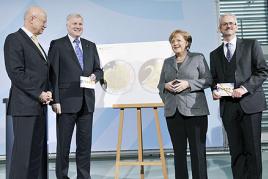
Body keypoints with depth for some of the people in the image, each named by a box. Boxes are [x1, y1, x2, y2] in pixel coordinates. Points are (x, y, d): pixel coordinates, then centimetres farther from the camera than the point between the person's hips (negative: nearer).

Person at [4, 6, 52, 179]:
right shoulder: (14, 39, -6)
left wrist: (47, 93, 4)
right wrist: (39, 94, -14)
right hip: (25, 105, -8)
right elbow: (16, 73, -15)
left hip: (39, 105, 8)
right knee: (24, 150, -5)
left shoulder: (36, 43, 20)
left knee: (38, 150, 9)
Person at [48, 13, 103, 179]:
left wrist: (95, 75, -6)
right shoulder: (57, 45, 2)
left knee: (85, 143, 9)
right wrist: (55, 100, -11)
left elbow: (99, 70, 18)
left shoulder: (91, 46, 16)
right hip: (66, 101, -4)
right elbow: (53, 75, -4)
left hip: (87, 102, 4)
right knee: (63, 144, 5)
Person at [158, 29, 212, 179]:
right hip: (173, 111, 4)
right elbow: (160, 85, 18)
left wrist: (187, 84, -13)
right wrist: (166, 86, -5)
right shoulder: (167, 62, 17)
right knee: (179, 151, 8)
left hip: (195, 110, -3)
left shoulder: (198, 58, 7)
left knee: (198, 150, -2)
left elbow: (208, 80, 0)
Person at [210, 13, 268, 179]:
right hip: (228, 107, 3)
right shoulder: (215, 54, 17)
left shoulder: (251, 45, 7)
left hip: (250, 103, -2)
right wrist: (214, 90, -2)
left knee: (253, 149, 0)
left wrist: (245, 88, -13)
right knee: (236, 151, 5)